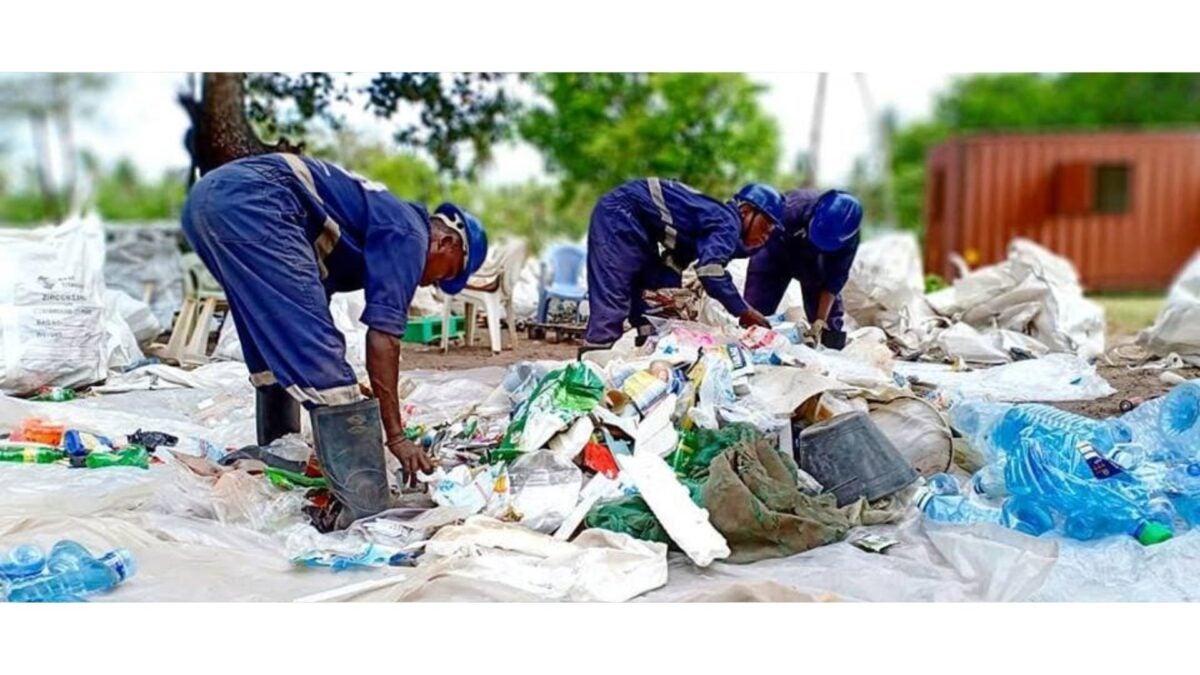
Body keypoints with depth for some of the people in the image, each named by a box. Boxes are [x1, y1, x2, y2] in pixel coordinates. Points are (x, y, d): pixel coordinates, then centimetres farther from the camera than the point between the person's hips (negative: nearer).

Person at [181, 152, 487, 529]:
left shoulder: (380, 216, 29)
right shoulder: (409, 233, 4)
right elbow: (382, 337, -6)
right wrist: (396, 435, -2)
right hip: (249, 203, -11)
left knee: (279, 351, 22)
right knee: (320, 358, -11)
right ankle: (367, 513, -11)